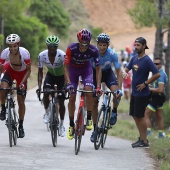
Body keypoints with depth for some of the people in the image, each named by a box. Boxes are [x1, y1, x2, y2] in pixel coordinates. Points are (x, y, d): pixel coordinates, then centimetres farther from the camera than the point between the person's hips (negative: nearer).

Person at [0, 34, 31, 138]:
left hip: (22, 74, -1)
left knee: (21, 102, 1)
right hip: (10, 71, 1)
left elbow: (28, 70, -21)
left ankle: (21, 126, 17)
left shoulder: (24, 53, -33)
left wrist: (22, 83, -29)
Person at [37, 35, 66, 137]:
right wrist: (39, 86, -25)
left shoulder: (62, 55, -32)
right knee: (45, 93, -26)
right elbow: (40, 71, -13)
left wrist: (66, 85, -44)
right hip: (50, 75, 2)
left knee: (61, 102, -2)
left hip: (61, 76, -2)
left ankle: (61, 125, 15)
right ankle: (47, 113, 0)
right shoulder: (42, 55, -22)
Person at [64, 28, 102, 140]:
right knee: (72, 97, -4)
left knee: (89, 91, -24)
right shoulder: (71, 49, -33)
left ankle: (89, 118, -8)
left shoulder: (94, 50, -30)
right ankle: (71, 125, 9)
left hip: (86, 69, 0)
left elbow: (98, 69, -23)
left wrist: (98, 87, -31)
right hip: (73, 69, 0)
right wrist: (68, 83, -40)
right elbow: (66, 67, -28)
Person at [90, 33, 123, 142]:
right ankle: (95, 130, 7)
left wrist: (119, 89, -33)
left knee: (117, 93, -29)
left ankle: (114, 112, 1)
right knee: (94, 103, -4)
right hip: (95, 73, 0)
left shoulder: (112, 54, -28)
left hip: (108, 73, 0)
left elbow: (119, 72, -24)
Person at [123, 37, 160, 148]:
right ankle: (142, 138, 21)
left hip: (142, 93, -8)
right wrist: (125, 73, -4)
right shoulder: (134, 59, 8)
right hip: (134, 92, 8)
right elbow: (127, 68, 20)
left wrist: (145, 83, -17)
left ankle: (144, 141, 1)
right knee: (135, 115, 12)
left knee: (140, 116, -5)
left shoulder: (147, 60, -15)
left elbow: (157, 74, -21)